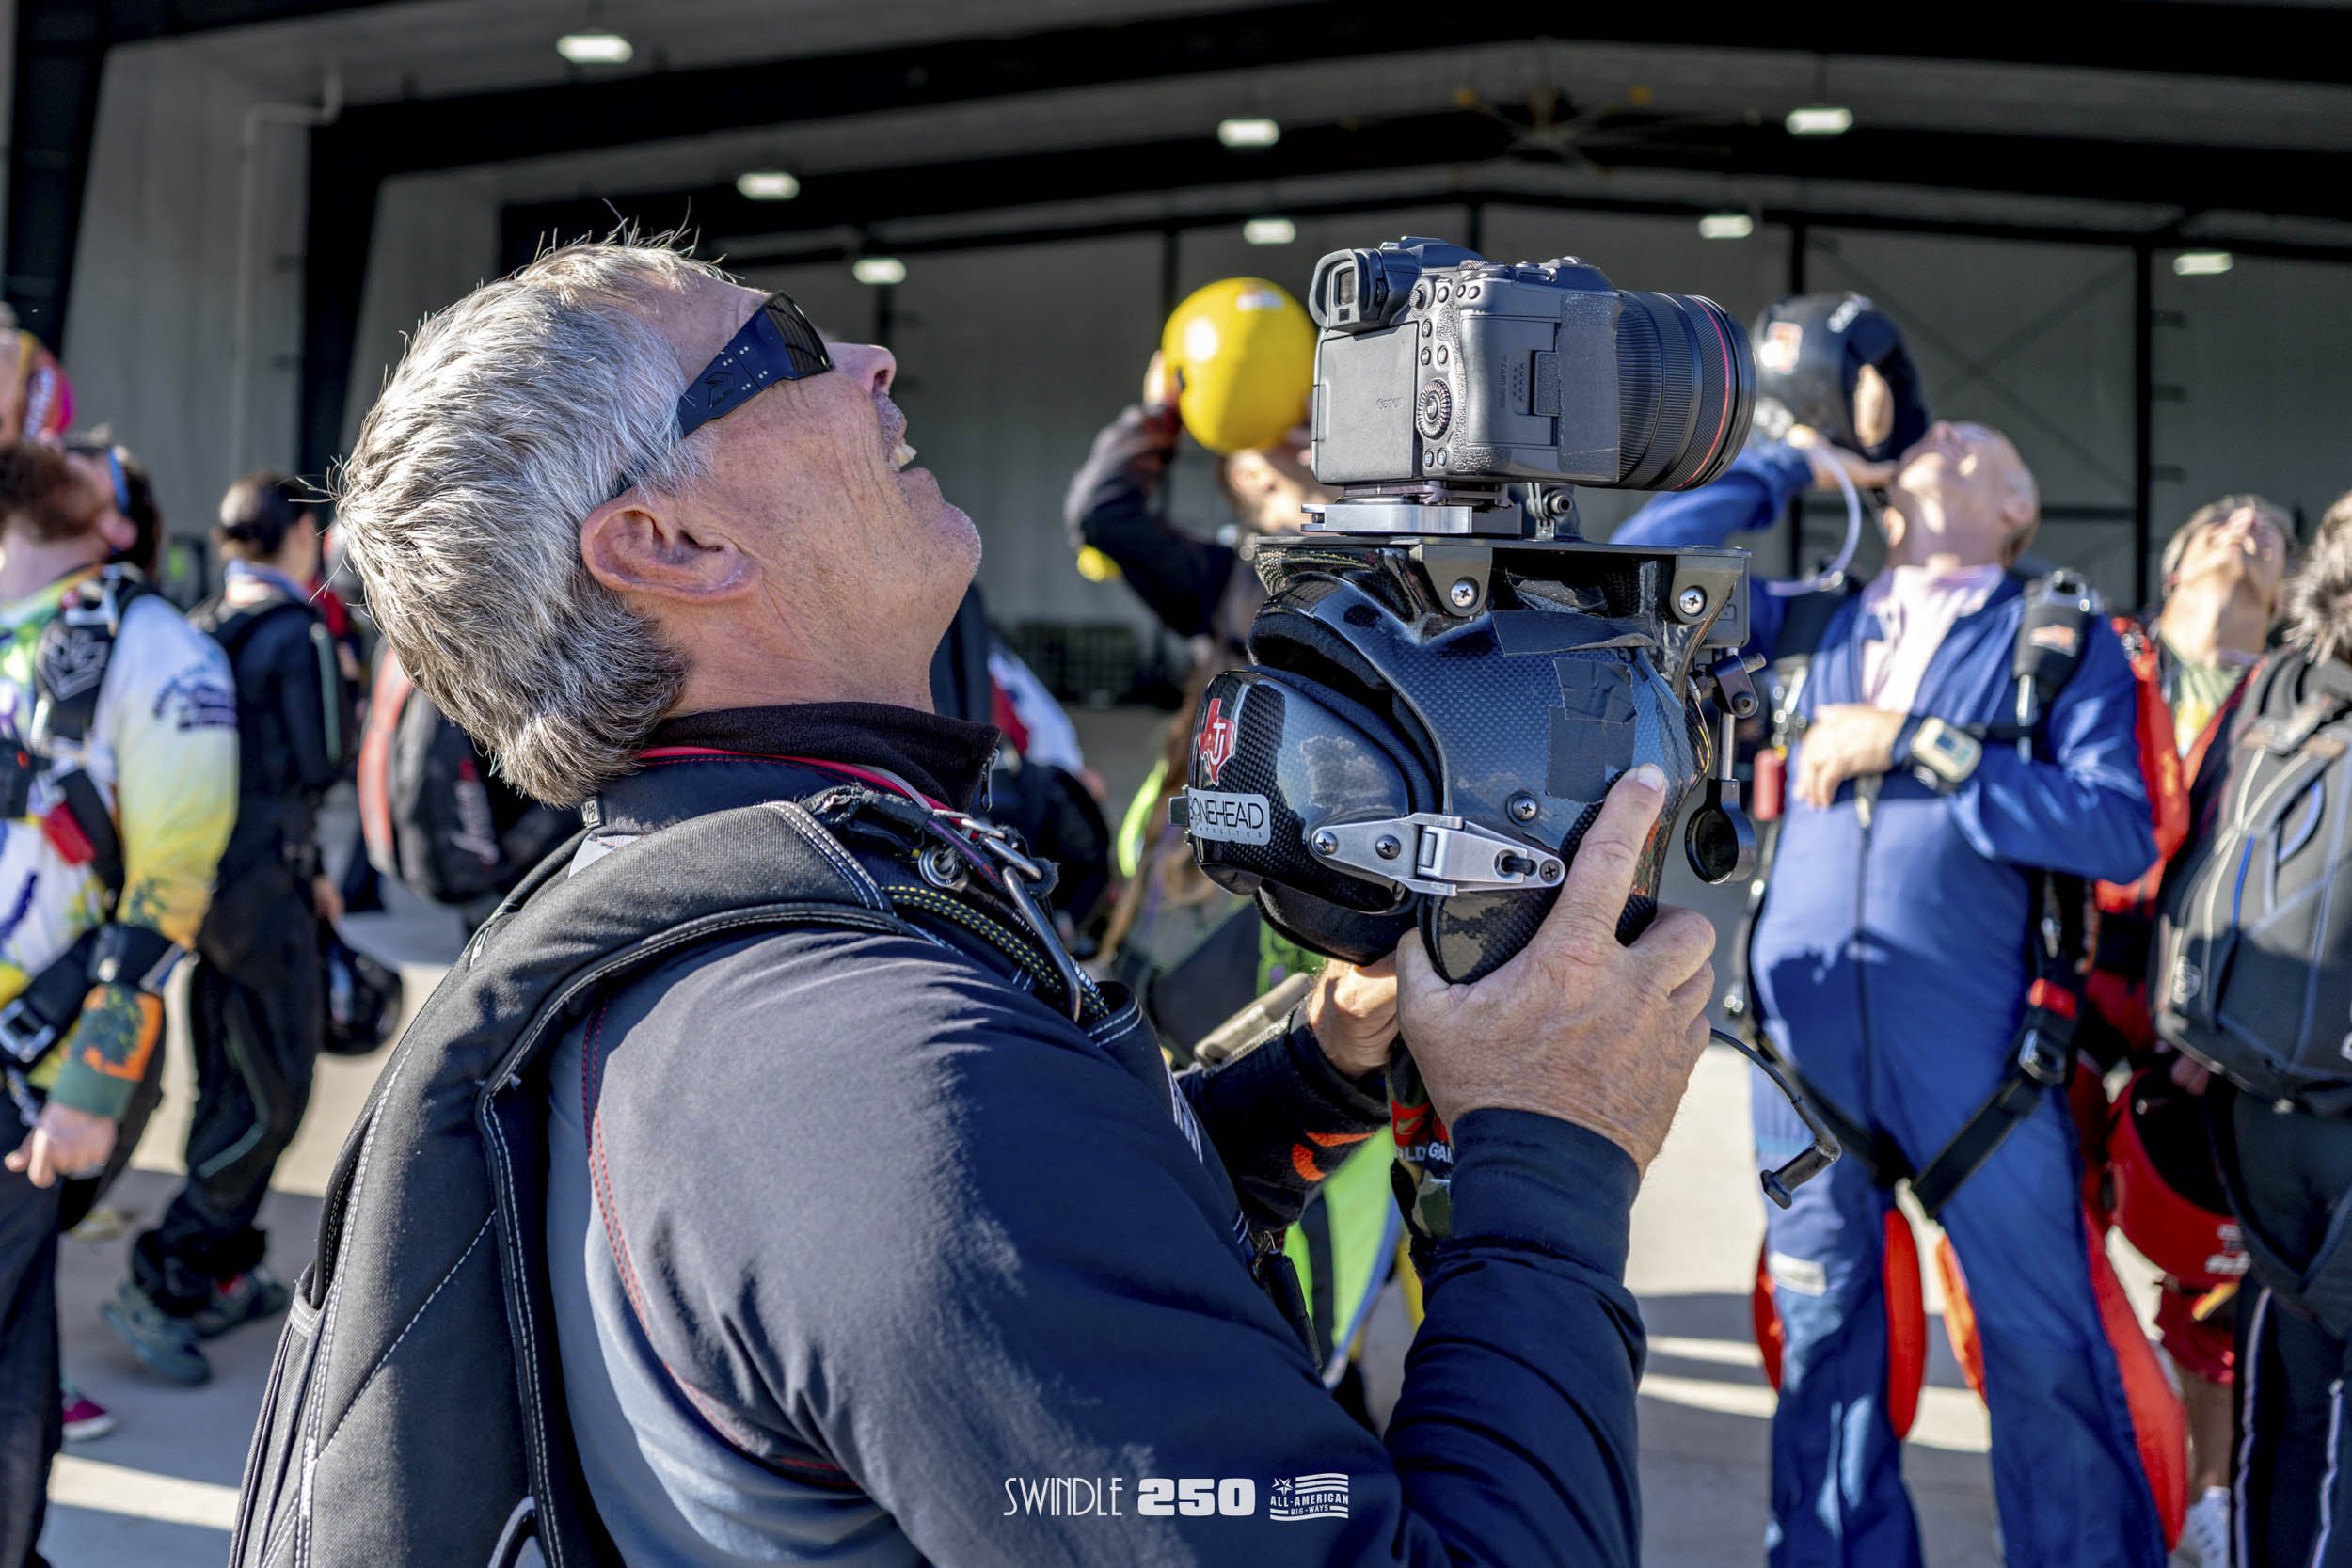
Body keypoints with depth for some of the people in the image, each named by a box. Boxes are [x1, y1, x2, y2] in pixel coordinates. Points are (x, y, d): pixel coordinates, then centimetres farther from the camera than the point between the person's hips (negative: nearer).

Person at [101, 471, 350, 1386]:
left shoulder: (199, 629, 9)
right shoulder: (298, 634, -13)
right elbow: (318, 765, -13)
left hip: (201, 883, 8)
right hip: (263, 886, -8)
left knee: (224, 1089, 17)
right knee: (272, 1098, 0)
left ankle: (223, 1277, 26)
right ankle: (159, 1287, -2)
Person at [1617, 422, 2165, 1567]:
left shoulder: (2065, 642, 7)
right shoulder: (1809, 631, 17)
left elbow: (2122, 831, -6)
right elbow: (1644, 560, 16)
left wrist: (1915, 742, -11)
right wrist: (1791, 465, 16)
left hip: (1974, 1043, -3)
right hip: (1807, 1035, 3)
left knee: (2045, 1349, -2)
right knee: (1824, 1344, 11)